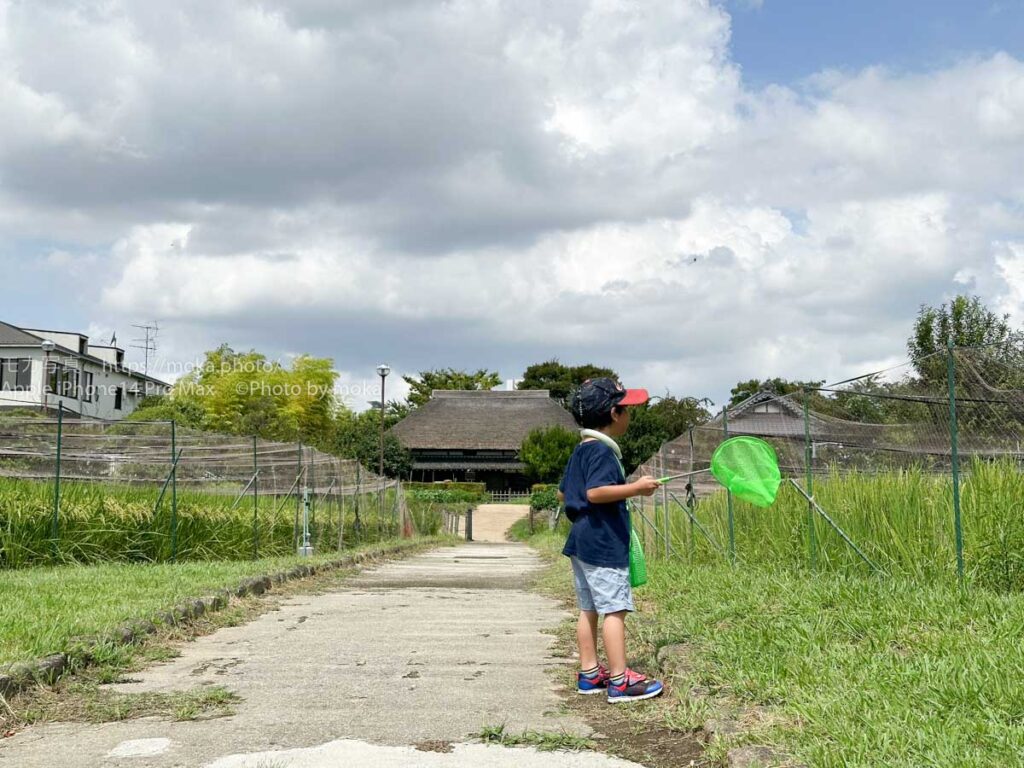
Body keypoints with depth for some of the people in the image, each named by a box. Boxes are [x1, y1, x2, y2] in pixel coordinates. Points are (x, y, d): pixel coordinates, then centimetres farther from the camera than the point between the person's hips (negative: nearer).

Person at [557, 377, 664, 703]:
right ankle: (620, 681, -8)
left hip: (582, 541, 10)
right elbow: (595, 492, -27)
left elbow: (563, 493, 21)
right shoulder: (602, 450, -16)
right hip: (604, 544, -10)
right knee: (615, 609, -9)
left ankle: (589, 673, 18)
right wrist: (636, 488, -21)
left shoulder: (581, 450, 15)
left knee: (589, 609, 12)